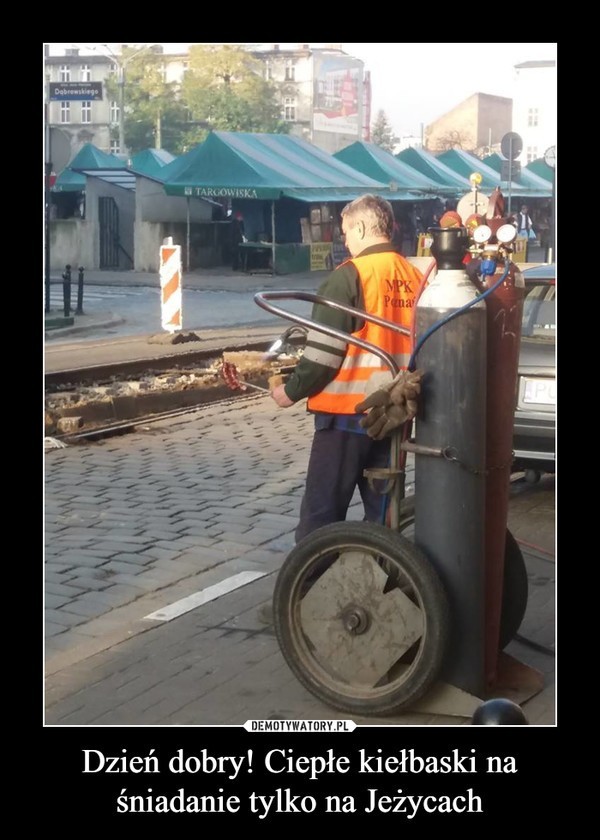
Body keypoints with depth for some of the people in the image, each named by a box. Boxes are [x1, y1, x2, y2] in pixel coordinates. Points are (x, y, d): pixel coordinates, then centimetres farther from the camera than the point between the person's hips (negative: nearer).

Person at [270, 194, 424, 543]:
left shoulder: (350, 276, -13)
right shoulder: (416, 278, 5)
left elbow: (324, 351, -15)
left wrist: (292, 390, -1)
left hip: (348, 412, -6)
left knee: (321, 513, 1)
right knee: (383, 510, 14)